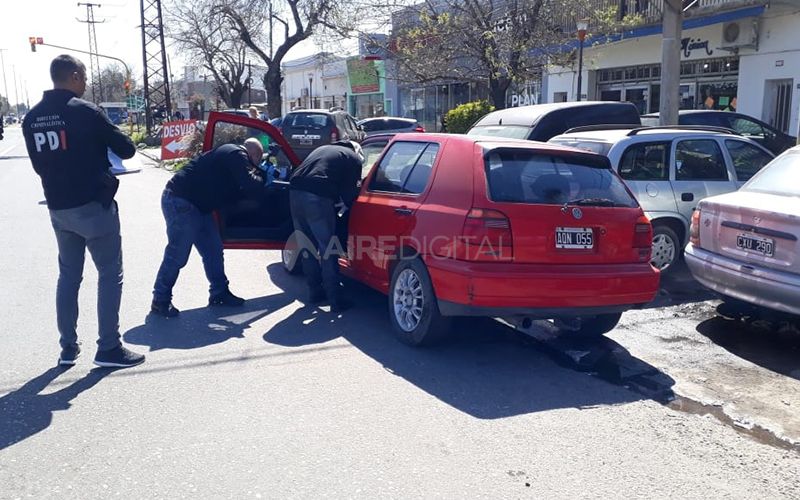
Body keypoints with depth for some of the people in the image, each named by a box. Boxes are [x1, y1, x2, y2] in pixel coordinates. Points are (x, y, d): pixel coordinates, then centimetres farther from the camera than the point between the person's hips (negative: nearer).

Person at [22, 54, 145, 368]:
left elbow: (39, 164, 13)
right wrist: (103, 142, 14)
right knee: (110, 274, 1)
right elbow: (126, 149, -8)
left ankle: (68, 348, 19)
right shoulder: (85, 111, -13)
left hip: (58, 208, 7)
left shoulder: (32, 118, 6)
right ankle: (108, 348, 3)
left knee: (68, 275, 15)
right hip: (93, 205, -7)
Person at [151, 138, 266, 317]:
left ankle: (219, 293, 21)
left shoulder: (231, 154, 18)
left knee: (213, 249, 12)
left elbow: (230, 192, 21)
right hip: (179, 202, -10)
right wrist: (260, 176, -1)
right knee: (177, 254, -7)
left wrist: (255, 176, 11)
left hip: (195, 204, 10)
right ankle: (160, 300, 4)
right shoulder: (237, 155, -12)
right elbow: (250, 186, -22)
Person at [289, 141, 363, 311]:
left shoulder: (323, 149, 31)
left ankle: (315, 291, 27)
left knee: (308, 247, 17)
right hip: (317, 197, -6)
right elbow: (349, 192, 6)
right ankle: (335, 300, 5)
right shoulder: (353, 158, 12)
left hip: (295, 193, 7)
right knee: (328, 250, 1)